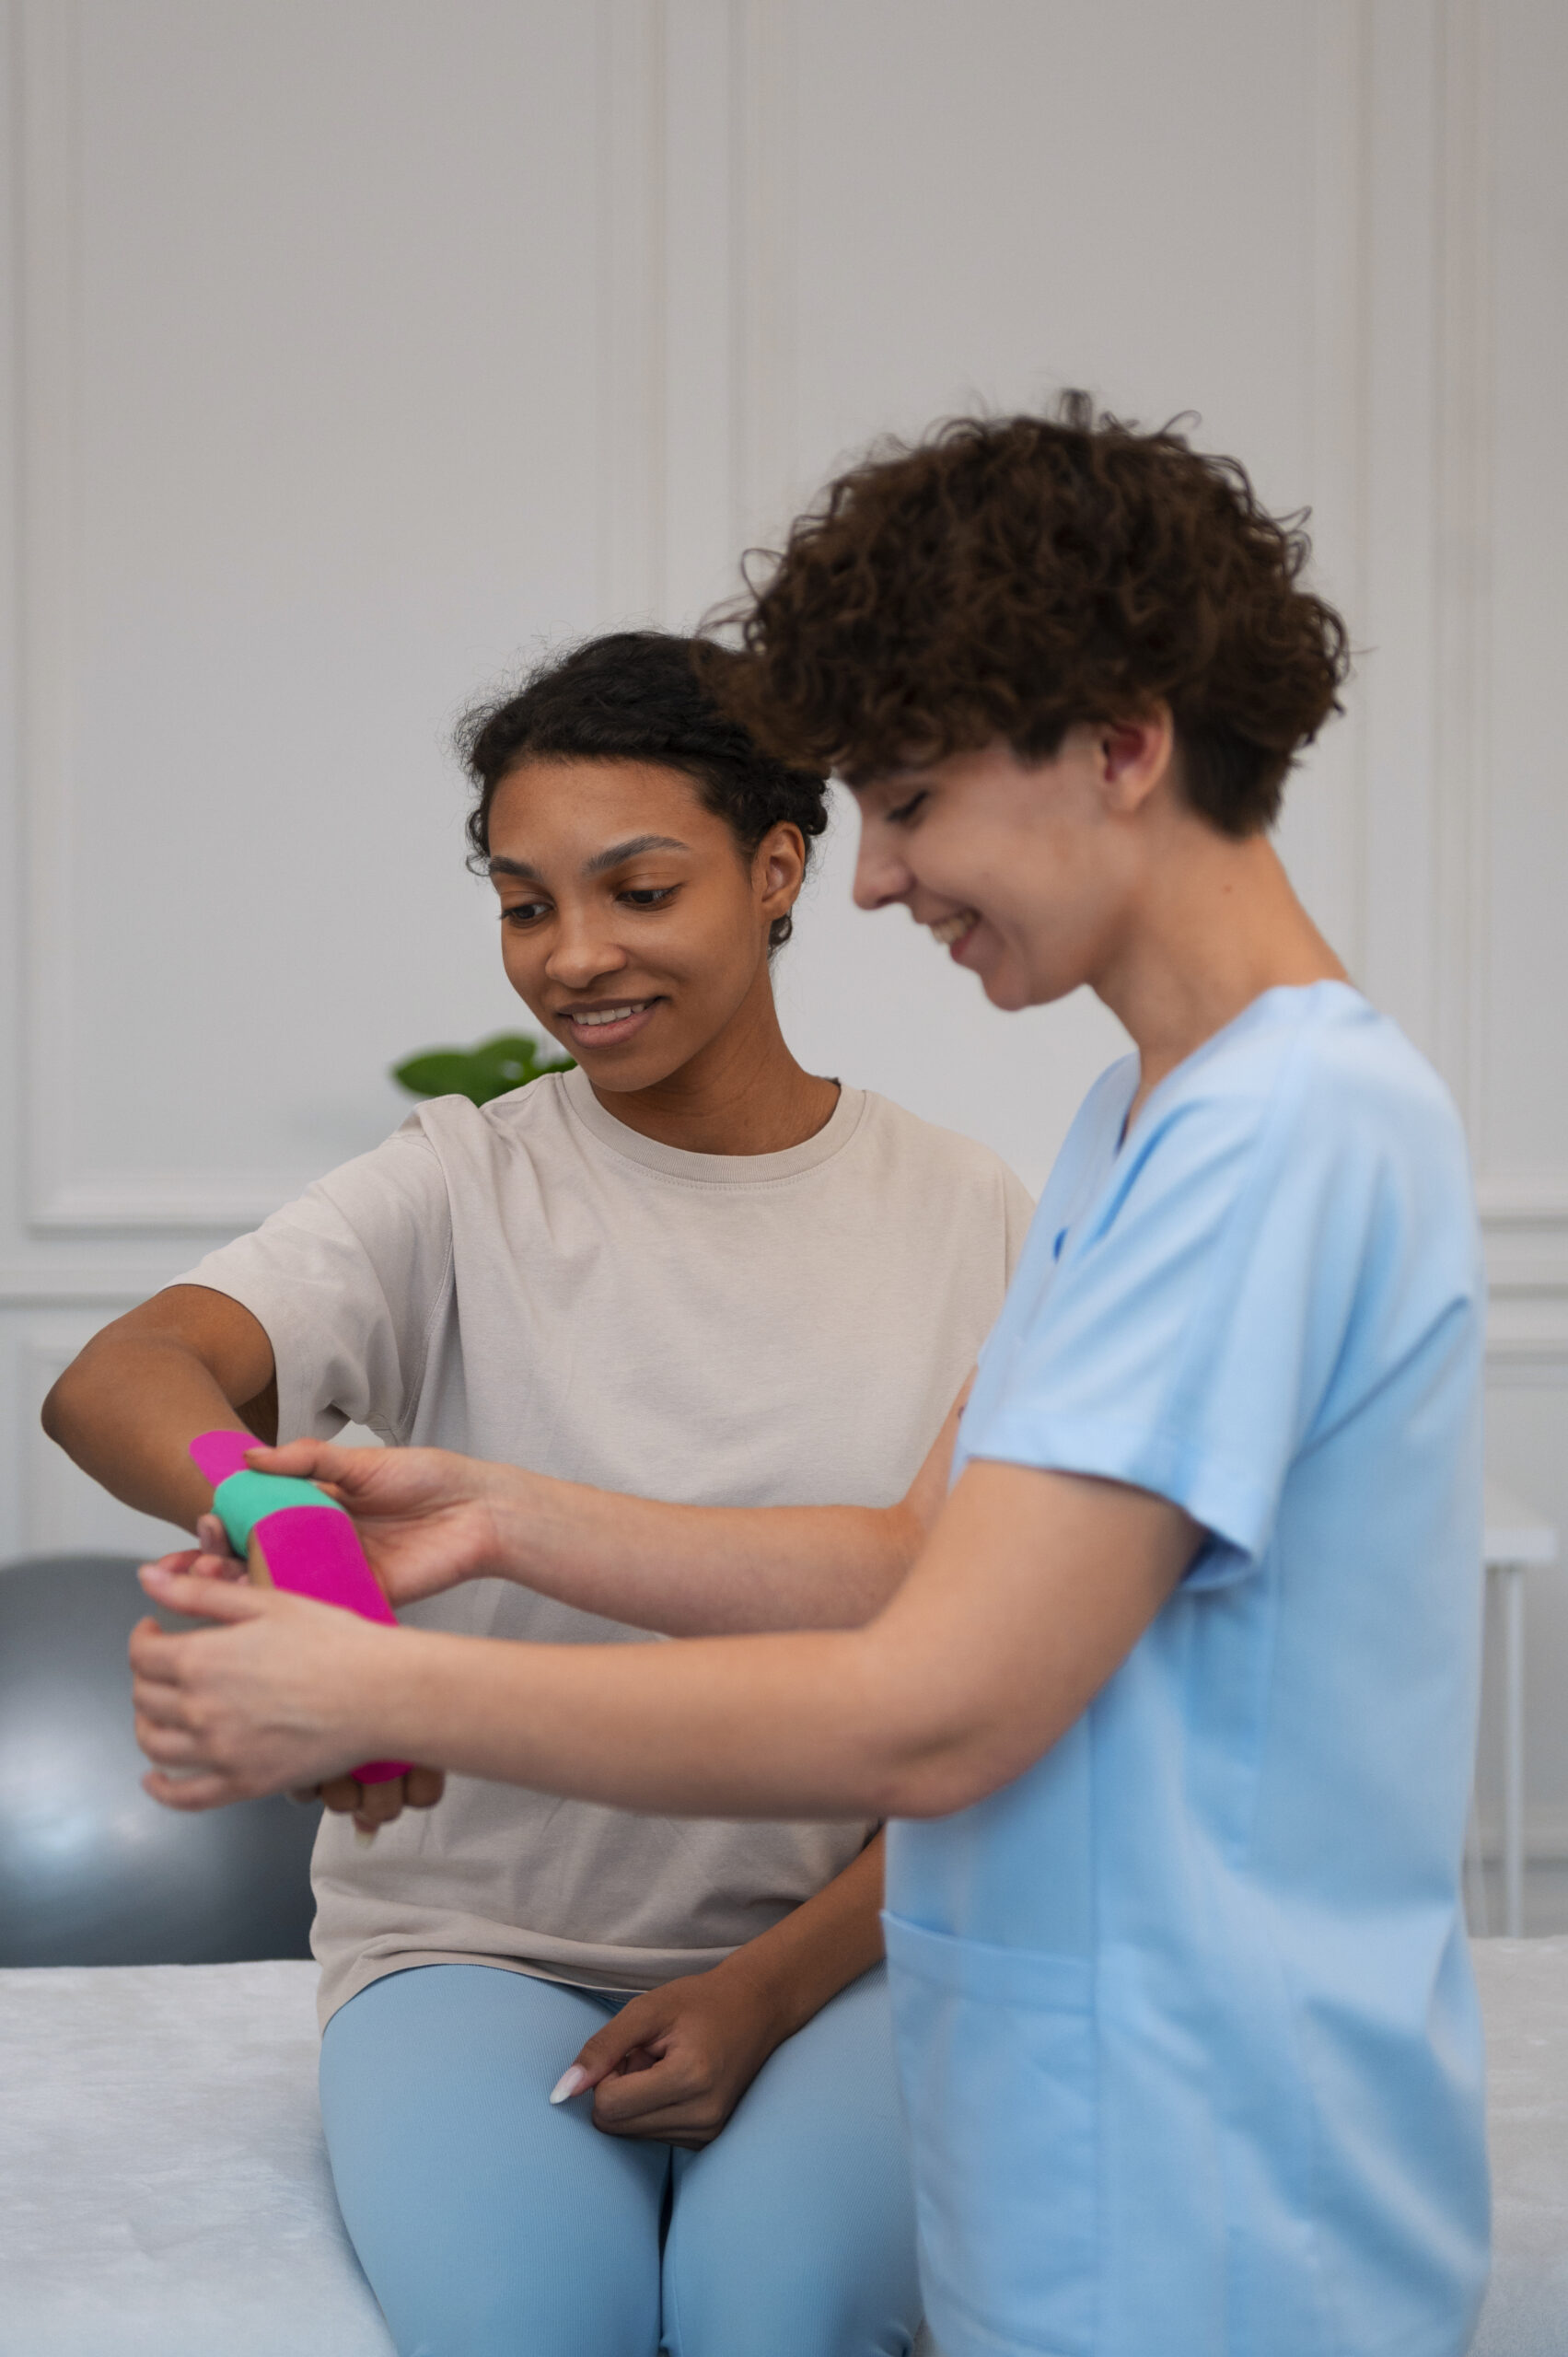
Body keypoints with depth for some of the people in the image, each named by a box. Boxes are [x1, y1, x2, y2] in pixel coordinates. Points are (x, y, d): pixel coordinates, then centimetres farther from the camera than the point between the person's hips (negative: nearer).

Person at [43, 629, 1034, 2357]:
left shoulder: (967, 1224, 1)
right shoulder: (463, 1191, -3)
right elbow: (114, 1379, -21)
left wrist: (776, 1985, -11)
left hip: (837, 1940, 1)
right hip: (478, 1938, 0)